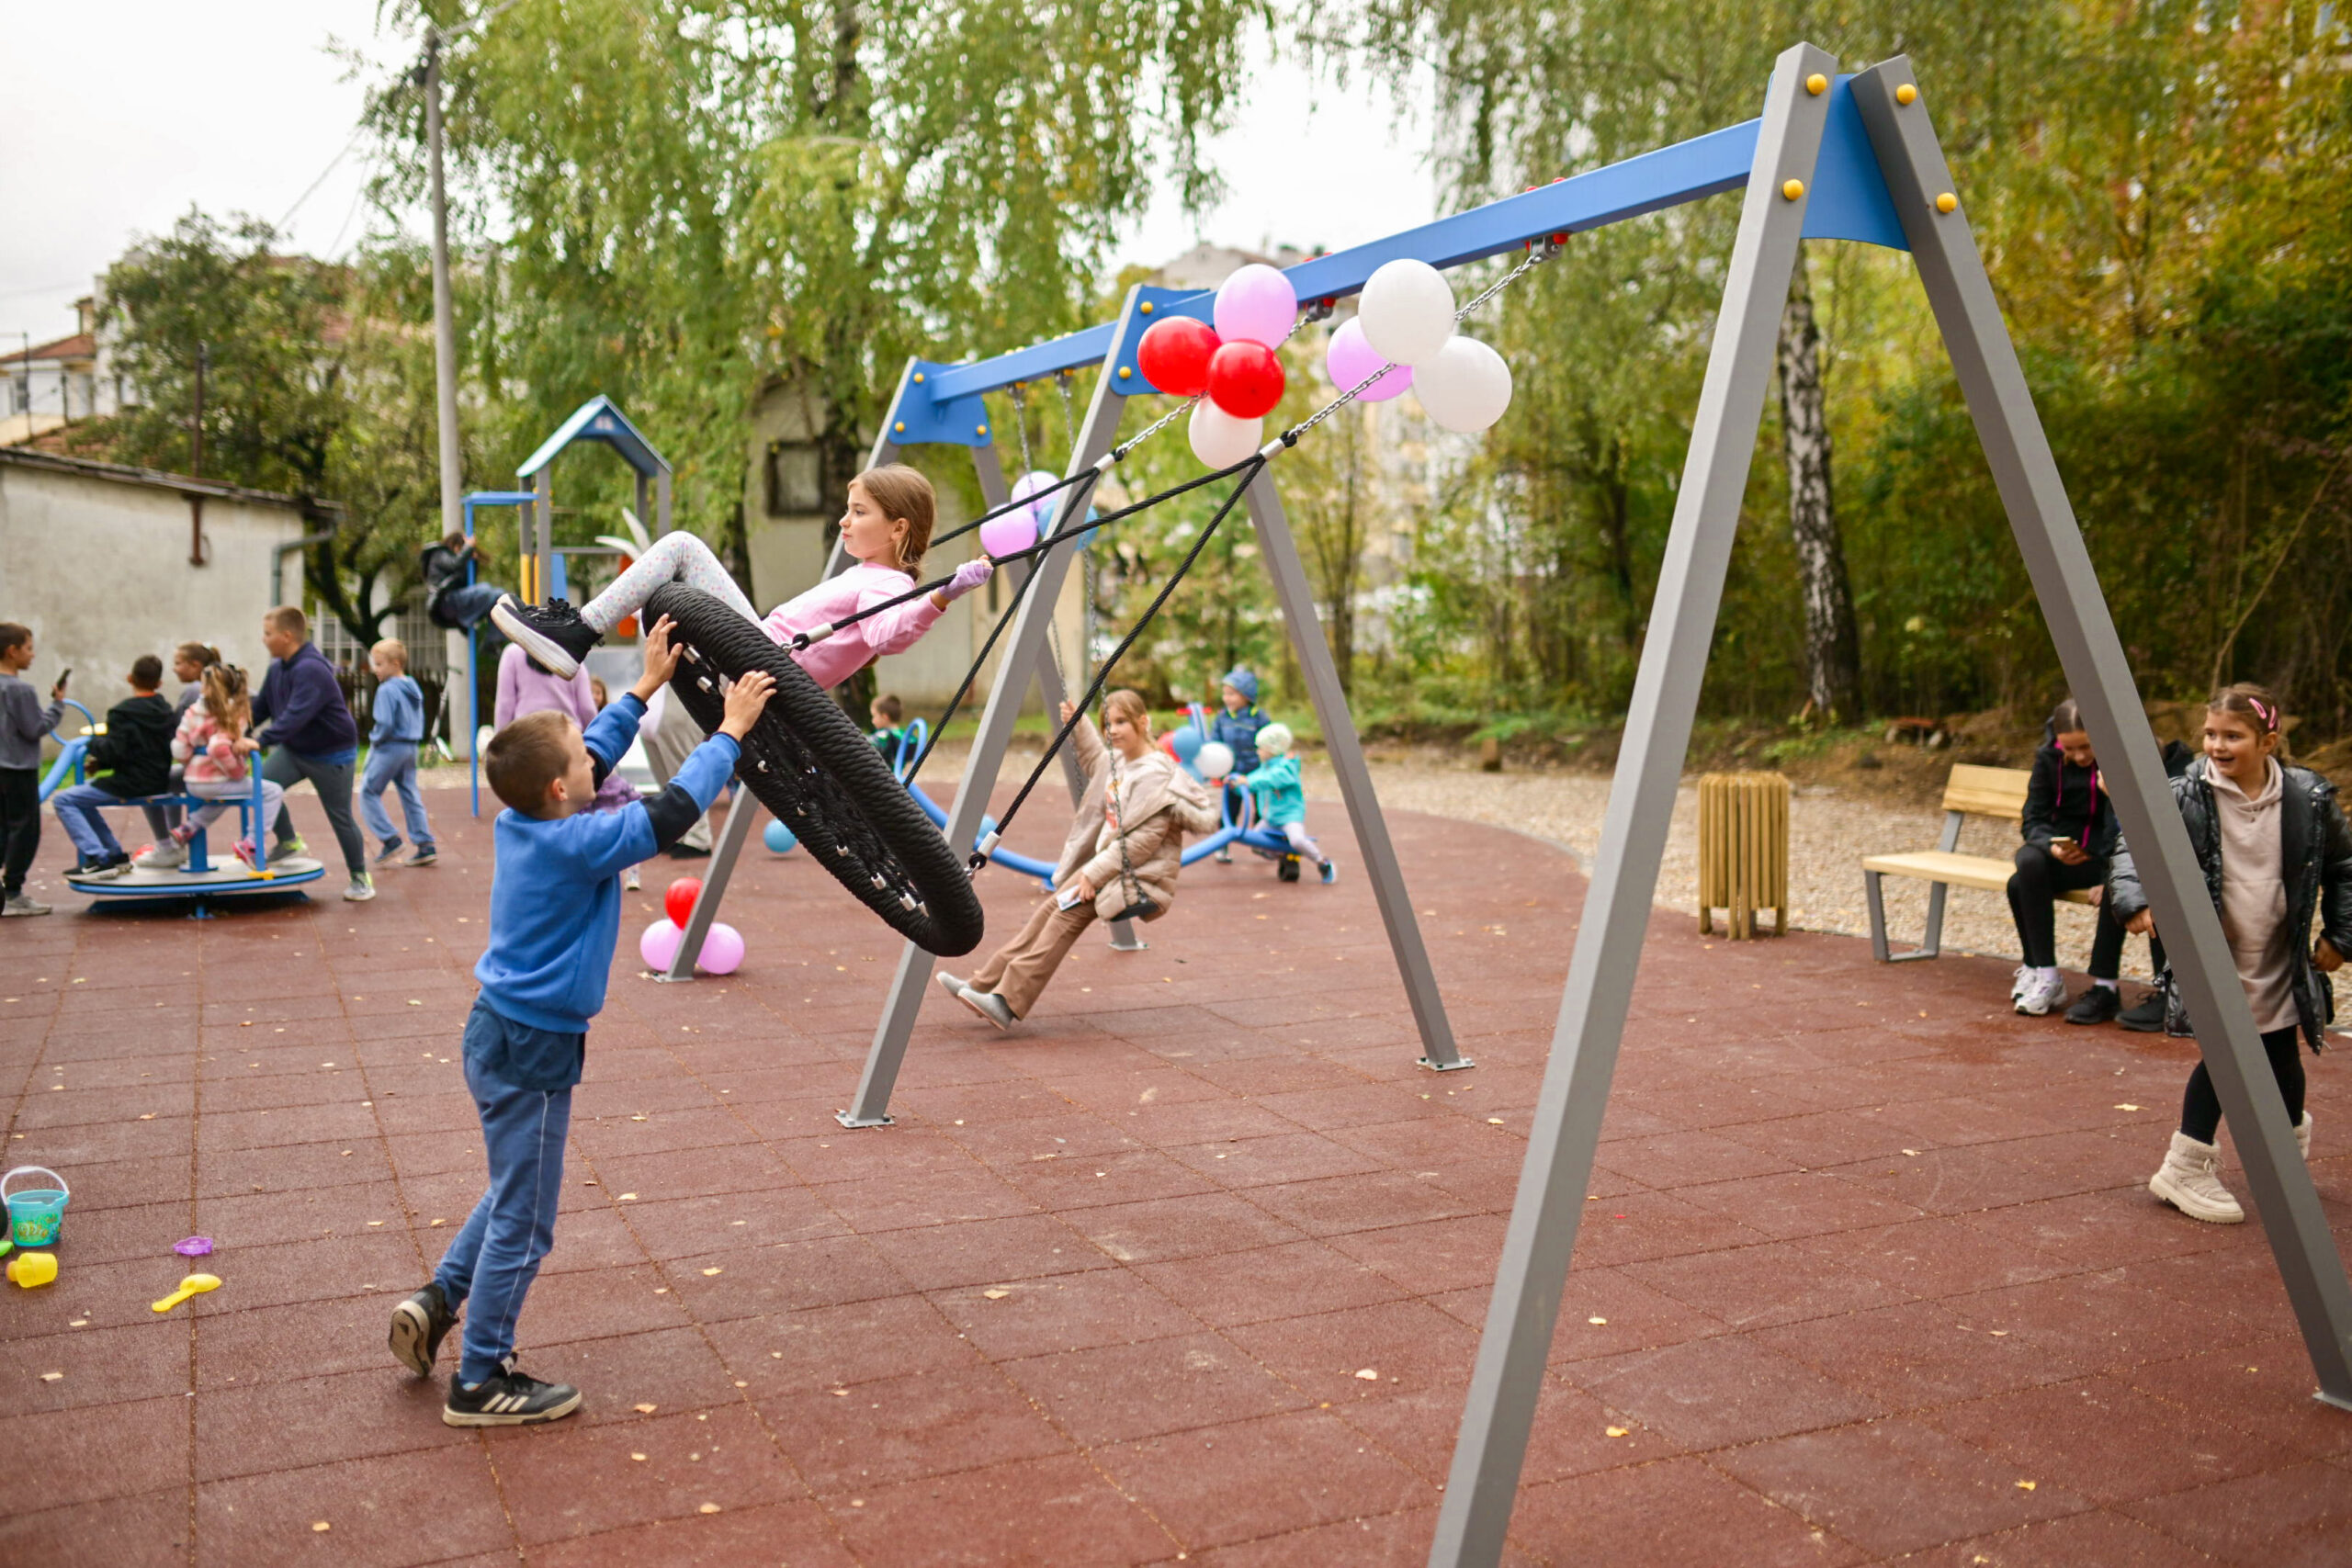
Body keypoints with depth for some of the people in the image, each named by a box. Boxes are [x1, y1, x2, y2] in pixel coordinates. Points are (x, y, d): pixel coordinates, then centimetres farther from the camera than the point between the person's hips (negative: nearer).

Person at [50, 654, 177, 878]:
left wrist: (95, 742, 0)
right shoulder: (165, 709, 10)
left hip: (132, 784, -9)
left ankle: (99, 859, -13)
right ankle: (116, 855, 23)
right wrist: (99, 762, 12)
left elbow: (113, 752, -21)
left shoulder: (122, 712, -16)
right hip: (158, 781, 9)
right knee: (81, 796, 27)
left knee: (63, 800, -3)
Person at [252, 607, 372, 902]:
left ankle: (360, 877, 18)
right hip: (294, 749, 7)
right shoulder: (278, 668, 2)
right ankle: (288, 841, 10)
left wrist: (261, 740, -42)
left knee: (340, 817, 2)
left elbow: (295, 716, -36)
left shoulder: (311, 670, -26)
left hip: (332, 753, -7)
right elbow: (261, 708, 9)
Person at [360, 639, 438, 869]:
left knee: (369, 791, 3)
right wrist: (414, 738, 16)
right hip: (411, 748, 8)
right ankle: (426, 846, 6)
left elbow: (386, 724, -21)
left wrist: (374, 738, -5)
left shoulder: (387, 690, -16)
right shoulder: (414, 688, 10)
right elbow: (420, 720, 16)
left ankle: (390, 839, -2)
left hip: (389, 747, -8)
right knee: (410, 795, 10)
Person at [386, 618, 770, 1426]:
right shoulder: (579, 844, -23)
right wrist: (731, 730, -10)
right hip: (531, 1053, -9)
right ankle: (480, 1383, 15)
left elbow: (597, 752, 15)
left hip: (500, 1033, 9)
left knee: (513, 1194, 27)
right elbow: (672, 810, -19)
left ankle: (436, 1305, 28)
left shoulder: (518, 821, 1)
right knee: (522, 1222, 4)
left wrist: (648, 685, 21)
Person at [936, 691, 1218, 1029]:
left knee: (1070, 910, -25)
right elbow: (1094, 761, 38)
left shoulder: (1157, 775, -16)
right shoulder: (1117, 762, 12)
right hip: (1111, 865, 9)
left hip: (1142, 878, -9)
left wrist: (1095, 872, -22)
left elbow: (1145, 840, -22)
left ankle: (1007, 1002, -30)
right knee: (1050, 908, -9)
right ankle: (984, 985, -10)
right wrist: (1078, 727, 21)